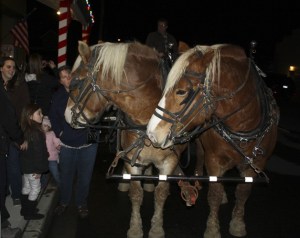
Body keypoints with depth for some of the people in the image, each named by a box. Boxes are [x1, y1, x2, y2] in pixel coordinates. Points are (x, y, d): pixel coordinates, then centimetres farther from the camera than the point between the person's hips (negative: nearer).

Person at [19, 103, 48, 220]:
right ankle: (30, 213, 13)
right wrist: (39, 169, -17)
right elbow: (38, 152, -23)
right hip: (32, 166, -9)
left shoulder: (26, 130, 3)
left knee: (26, 187, 20)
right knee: (35, 188, 5)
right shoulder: (36, 132, -24)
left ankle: (25, 209, 33)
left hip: (26, 165, 9)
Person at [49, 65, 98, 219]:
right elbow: (53, 116, 9)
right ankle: (64, 201, 36)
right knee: (65, 174, 14)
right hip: (67, 143, 2)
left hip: (88, 142, -2)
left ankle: (81, 203, 29)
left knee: (85, 175, 9)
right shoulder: (58, 96, 1)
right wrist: (59, 132, -2)